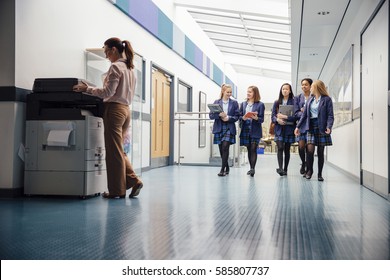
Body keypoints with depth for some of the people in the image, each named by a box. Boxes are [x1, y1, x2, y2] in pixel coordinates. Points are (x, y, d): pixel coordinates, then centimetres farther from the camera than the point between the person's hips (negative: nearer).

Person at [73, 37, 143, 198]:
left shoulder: (115, 67, -11)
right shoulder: (130, 68, 15)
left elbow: (108, 92, -16)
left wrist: (86, 88, -11)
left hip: (114, 109, -9)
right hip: (125, 109, 9)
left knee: (114, 152, -2)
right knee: (119, 151, 15)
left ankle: (117, 191, 5)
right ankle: (133, 181, 7)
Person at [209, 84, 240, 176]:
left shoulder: (234, 103, 6)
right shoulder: (216, 102, 8)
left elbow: (237, 117, 3)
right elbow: (211, 115, 2)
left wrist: (228, 118, -14)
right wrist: (219, 115, -16)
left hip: (229, 129, -2)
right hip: (219, 129, 2)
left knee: (225, 147, -16)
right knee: (221, 149, 6)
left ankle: (223, 169, -13)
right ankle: (227, 168, 25)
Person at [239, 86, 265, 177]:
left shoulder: (260, 104, 0)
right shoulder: (243, 104, 12)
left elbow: (261, 119, -3)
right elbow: (239, 116, 9)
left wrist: (256, 118, -23)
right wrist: (243, 118, -12)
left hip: (255, 130, -4)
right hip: (245, 129, 4)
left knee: (253, 149, -10)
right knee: (249, 149, 9)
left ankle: (252, 169, -14)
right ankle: (251, 168, 18)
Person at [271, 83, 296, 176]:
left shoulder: (293, 102, 1)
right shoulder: (277, 102, 10)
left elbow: (296, 116, -6)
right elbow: (272, 116, 6)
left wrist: (285, 117, -16)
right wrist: (277, 120, -14)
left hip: (289, 129, -1)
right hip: (279, 129, 1)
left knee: (287, 149, 5)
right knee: (280, 148, -13)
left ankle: (285, 169, 13)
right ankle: (280, 168, -21)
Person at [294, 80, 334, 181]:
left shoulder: (327, 99, -1)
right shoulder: (310, 99, 13)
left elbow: (330, 115, -7)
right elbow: (304, 114, 15)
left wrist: (329, 127, -22)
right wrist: (298, 126, 10)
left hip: (321, 127, -3)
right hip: (310, 126, 3)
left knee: (320, 152, 2)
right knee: (310, 149, -10)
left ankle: (320, 174, 13)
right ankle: (309, 170, 10)